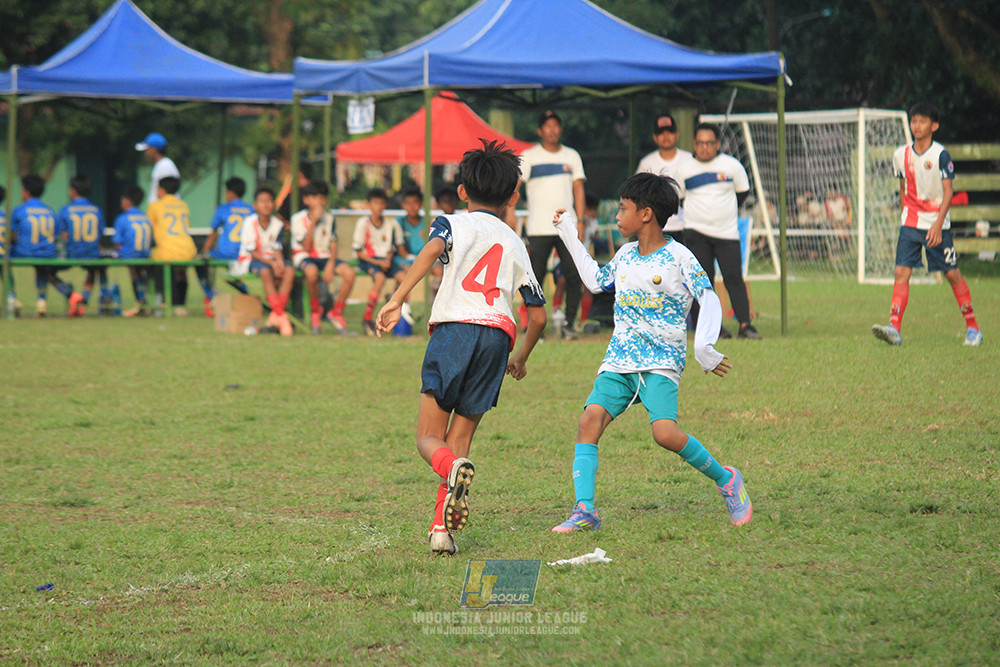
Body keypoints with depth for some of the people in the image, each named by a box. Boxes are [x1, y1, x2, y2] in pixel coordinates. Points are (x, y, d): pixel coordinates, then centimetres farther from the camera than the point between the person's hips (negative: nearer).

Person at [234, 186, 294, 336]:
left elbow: (276, 248, 3)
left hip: (270, 258, 5)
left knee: (289, 271, -26)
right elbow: (252, 251, -14)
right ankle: (281, 317, -35)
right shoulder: (250, 223, -11)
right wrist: (271, 263, -24)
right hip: (249, 260, -5)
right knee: (266, 272, -37)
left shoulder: (278, 224, 4)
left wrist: (279, 260, -21)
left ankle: (275, 316, -24)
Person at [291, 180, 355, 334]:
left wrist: (330, 265, -15)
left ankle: (336, 312, -6)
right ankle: (315, 310, -15)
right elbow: (306, 247, -14)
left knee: (349, 272, -24)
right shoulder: (298, 219, -8)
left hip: (324, 256, 4)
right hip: (304, 257, -4)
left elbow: (333, 246, 4)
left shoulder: (329, 218, 5)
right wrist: (313, 221, -20)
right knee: (312, 271, -41)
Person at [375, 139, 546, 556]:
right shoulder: (515, 244, 27)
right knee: (460, 438, 7)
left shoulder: (455, 224, 15)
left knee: (429, 437, 0)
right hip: (499, 334, 3)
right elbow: (538, 315, 28)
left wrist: (397, 300, -17)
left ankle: (453, 468, -34)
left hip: (454, 328, -3)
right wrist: (521, 358, 45)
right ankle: (442, 528, -7)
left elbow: (431, 250, -10)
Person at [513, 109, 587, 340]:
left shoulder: (572, 156, 14)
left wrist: (580, 220, 4)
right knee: (536, 277, -4)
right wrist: (509, 212, -16)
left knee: (574, 275, -6)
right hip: (538, 228, -2)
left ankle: (569, 325, 0)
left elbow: (578, 188, 13)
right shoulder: (529, 157, 4)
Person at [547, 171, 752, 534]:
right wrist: (570, 236, 32)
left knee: (665, 432, -25)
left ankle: (726, 480, 0)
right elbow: (596, 280, 32)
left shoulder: (678, 257, -4)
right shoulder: (625, 255, 15)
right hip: (619, 361, 6)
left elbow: (710, 301, -5)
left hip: (662, 363, -6)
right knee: (590, 419, -17)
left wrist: (703, 347, -16)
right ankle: (584, 511, -18)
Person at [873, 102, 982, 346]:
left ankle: (973, 328, 15)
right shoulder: (901, 155, 5)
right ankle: (894, 328, -17)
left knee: (952, 274, 2)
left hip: (937, 224, -3)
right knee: (901, 273, -11)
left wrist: (938, 224, -22)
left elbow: (948, 192, -12)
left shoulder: (940, 155, -9)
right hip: (910, 223, 3)